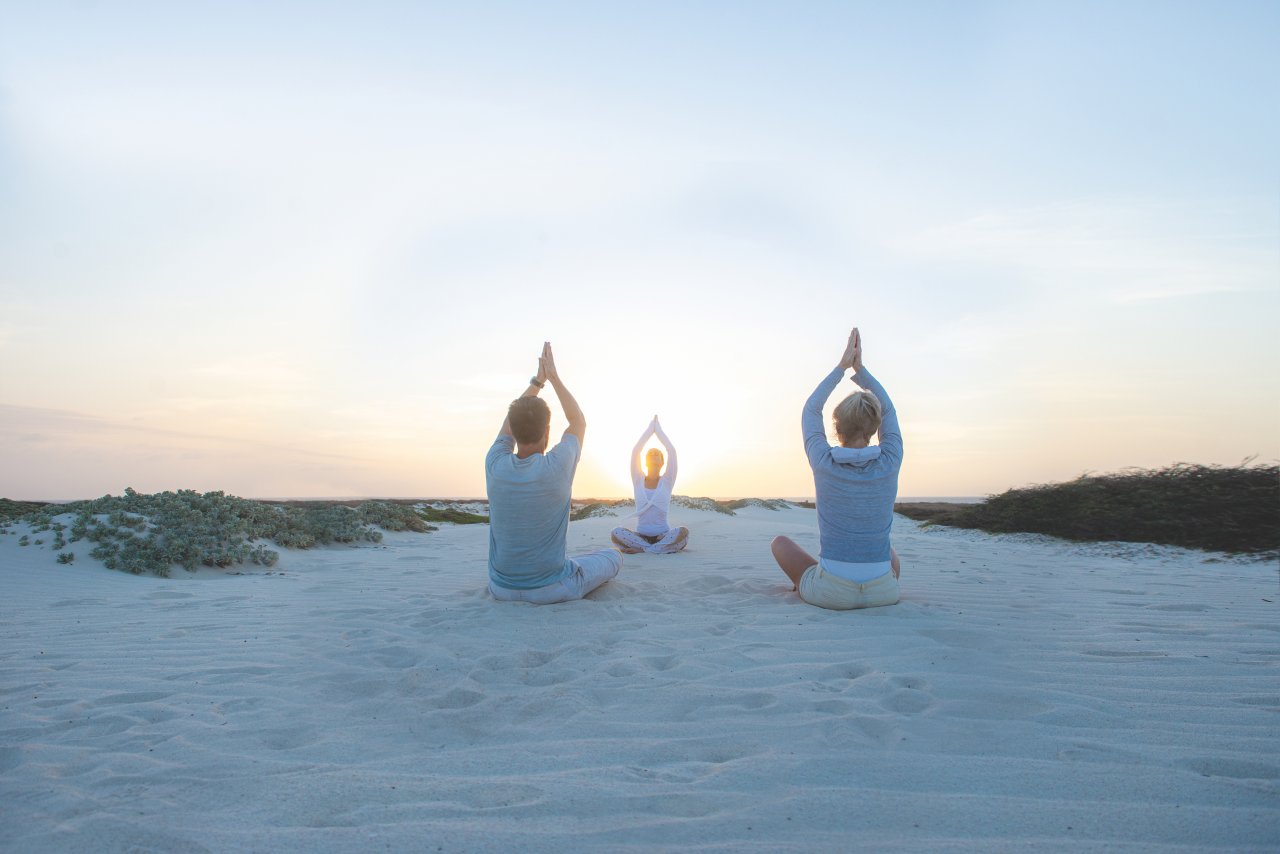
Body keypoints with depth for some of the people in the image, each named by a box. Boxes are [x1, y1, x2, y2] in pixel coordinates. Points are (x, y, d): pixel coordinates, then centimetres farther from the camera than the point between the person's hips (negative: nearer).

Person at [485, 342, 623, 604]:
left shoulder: (495, 464, -13)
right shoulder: (557, 466, -21)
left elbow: (510, 423, 9)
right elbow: (579, 422, 0)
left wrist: (537, 380, 11)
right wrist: (553, 376, 5)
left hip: (502, 588, 4)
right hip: (553, 590, -4)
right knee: (614, 556, 21)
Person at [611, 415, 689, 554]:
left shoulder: (667, 481, 6)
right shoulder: (638, 480, 9)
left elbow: (672, 451, -1)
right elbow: (635, 452, 1)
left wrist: (658, 428, 7)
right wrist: (650, 427, 7)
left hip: (663, 536, -1)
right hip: (641, 535, 1)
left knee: (683, 532, -32)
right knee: (616, 533, -28)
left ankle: (641, 548, -24)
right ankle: (661, 548, -22)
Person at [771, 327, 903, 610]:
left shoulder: (824, 464, -12)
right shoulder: (889, 464, -8)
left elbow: (810, 411, 6)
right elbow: (889, 411, 11)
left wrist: (842, 366, 8)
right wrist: (859, 366, 10)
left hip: (831, 593, -3)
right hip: (883, 593, 3)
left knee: (780, 542, 24)